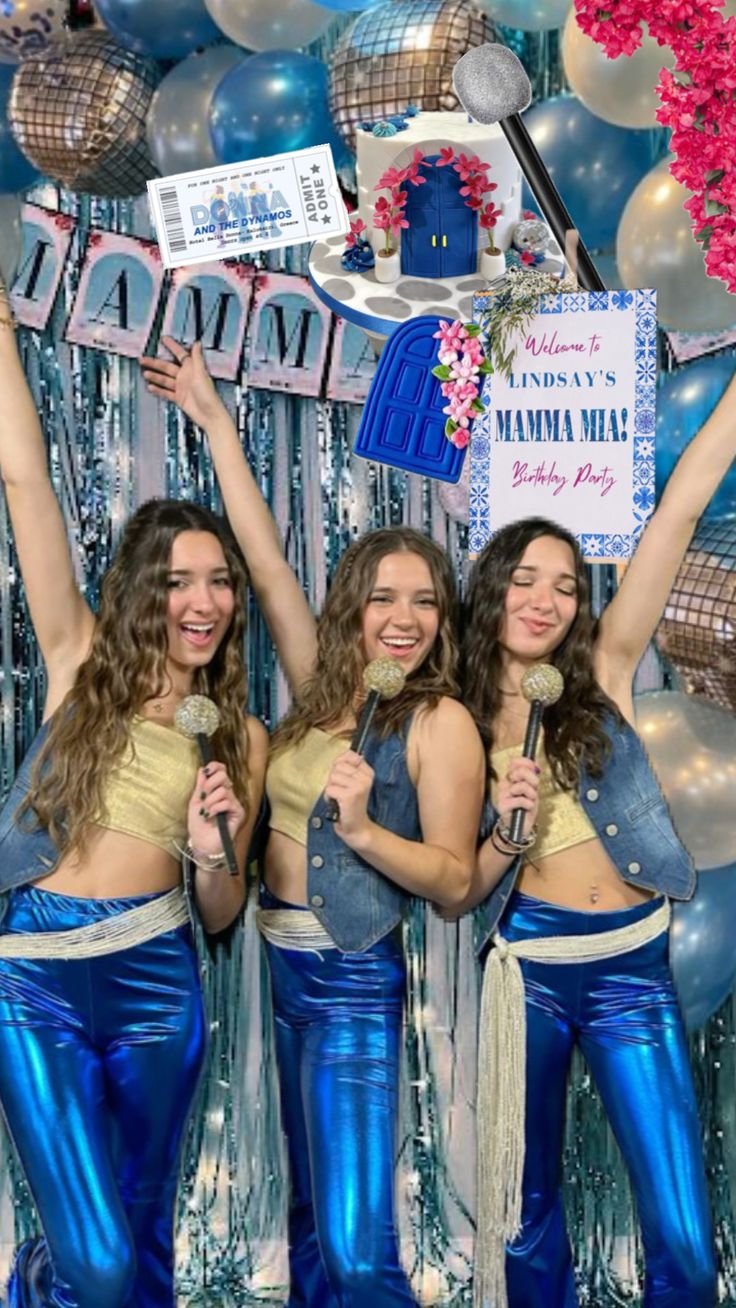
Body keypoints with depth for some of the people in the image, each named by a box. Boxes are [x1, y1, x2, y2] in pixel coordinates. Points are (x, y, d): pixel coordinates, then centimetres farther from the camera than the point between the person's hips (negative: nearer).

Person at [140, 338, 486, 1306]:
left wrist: (363, 830, -28)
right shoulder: (325, 689, 5)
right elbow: (265, 561, 5)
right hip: (279, 968, 6)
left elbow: (456, 881, -11)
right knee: (308, 1218, 17)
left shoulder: (441, 722, -11)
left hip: (353, 982, -6)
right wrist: (212, 417, 7)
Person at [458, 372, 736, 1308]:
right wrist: (505, 836, -17)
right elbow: (460, 891, 3)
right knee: (526, 1218, 14)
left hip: (634, 968, 0)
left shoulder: (603, 677, -1)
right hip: (527, 971, 1)